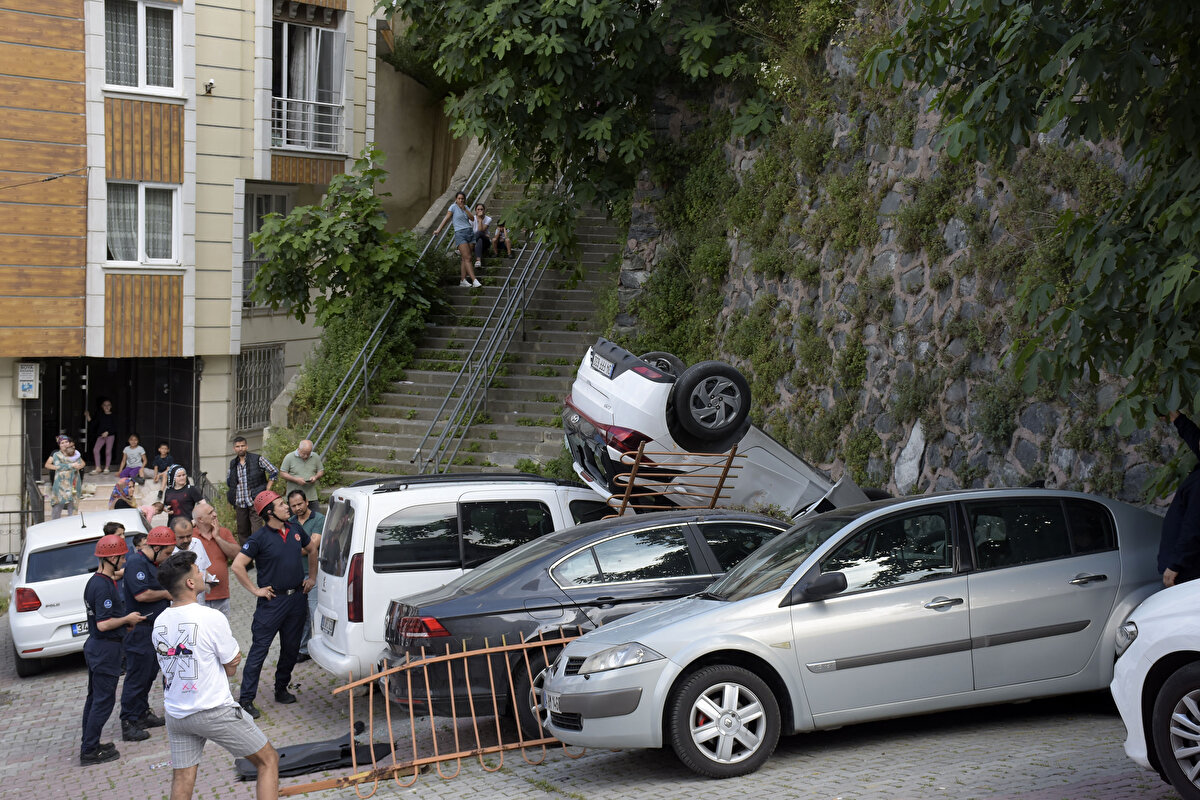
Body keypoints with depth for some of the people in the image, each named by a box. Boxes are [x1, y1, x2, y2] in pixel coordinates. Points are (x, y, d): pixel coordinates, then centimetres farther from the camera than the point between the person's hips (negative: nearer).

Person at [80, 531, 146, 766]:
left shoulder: (95, 581, 10)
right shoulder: (103, 586, -22)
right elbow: (103, 624, -26)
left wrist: (124, 622, 13)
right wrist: (128, 619, -12)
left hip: (95, 647, 10)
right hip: (105, 649, -10)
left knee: (95, 697, 17)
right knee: (104, 700, -4)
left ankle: (89, 745, 26)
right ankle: (89, 751, -1)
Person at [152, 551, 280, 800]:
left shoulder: (159, 623, 3)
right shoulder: (212, 618, -16)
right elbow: (231, 670, -6)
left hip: (175, 714, 6)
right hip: (214, 712, -6)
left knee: (182, 780, 10)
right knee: (268, 760, 7)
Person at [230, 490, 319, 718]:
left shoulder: (295, 530, 5)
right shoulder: (260, 537, -12)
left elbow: (312, 549, 24)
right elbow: (237, 566, -15)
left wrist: (311, 577, 19)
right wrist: (255, 590, -13)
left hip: (297, 598, 6)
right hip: (272, 601, -6)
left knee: (291, 648, 13)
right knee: (259, 649, -5)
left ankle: (281, 689, 29)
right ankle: (246, 699, -1)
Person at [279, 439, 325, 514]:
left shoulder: (315, 457, 7)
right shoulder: (289, 457, -2)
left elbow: (321, 471, 15)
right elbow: (282, 474, -2)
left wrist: (315, 477, -8)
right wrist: (296, 479, -15)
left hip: (312, 497, 3)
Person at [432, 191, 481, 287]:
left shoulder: (466, 207, 16)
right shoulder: (453, 207, 3)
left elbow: (472, 219, 4)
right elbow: (446, 219, 2)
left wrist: (464, 209, -4)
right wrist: (438, 230, -4)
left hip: (470, 233, 5)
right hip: (460, 233, -5)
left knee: (464, 258, 1)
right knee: (467, 258, -12)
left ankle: (463, 280, 2)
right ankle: (474, 280, -19)